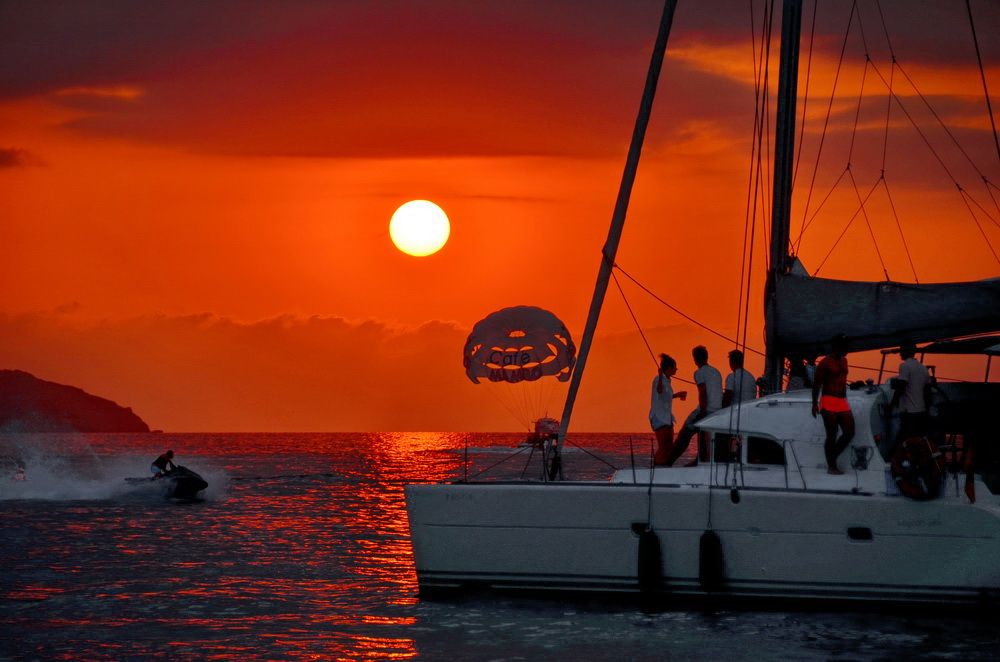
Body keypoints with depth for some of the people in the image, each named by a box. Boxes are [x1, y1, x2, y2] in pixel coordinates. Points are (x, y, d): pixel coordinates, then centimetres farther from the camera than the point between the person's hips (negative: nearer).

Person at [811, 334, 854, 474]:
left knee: (849, 433, 3)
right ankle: (831, 466, 7)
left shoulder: (843, 361, 15)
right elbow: (817, 384, -9)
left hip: (842, 403, 8)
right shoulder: (825, 363, -9)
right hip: (829, 403, -8)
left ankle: (832, 457, 20)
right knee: (832, 435, -2)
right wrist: (814, 404, -12)